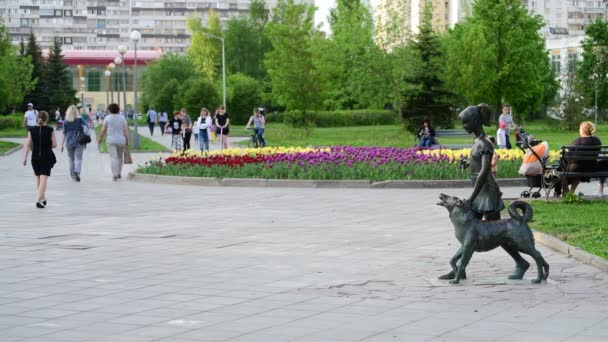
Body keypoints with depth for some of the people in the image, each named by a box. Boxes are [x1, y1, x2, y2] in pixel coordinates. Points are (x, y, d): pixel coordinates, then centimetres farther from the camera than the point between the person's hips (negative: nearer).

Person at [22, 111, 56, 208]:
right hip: (47, 157, -3)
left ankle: (43, 198, 28)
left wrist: (25, 157, 1)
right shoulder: (50, 130, -7)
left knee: (38, 178, 19)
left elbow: (28, 145, -3)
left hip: (35, 157, 3)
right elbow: (54, 145, -7)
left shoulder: (32, 130, -2)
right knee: (44, 178, -4)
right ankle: (39, 200, -16)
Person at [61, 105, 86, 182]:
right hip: (79, 142, -1)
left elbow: (64, 134, -1)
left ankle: (73, 174, 23)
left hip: (69, 143, 1)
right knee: (78, 158, -6)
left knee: (71, 159, 15)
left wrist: (62, 144, 3)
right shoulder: (80, 120, -1)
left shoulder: (66, 121, -2)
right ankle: (77, 171, -30)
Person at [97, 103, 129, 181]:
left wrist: (100, 138, 10)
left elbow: (103, 130, -2)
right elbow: (126, 130, -3)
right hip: (121, 140, 2)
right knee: (120, 157, 17)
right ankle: (119, 174, 24)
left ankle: (115, 175, -16)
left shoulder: (107, 118, -2)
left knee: (113, 157, -5)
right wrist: (127, 140, 2)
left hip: (111, 140, -2)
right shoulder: (122, 118, 1)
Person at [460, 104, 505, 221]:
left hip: (487, 192, -10)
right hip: (480, 192, 10)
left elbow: (484, 171, -26)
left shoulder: (485, 144, -17)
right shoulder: (477, 141, 11)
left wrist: (471, 198, -29)